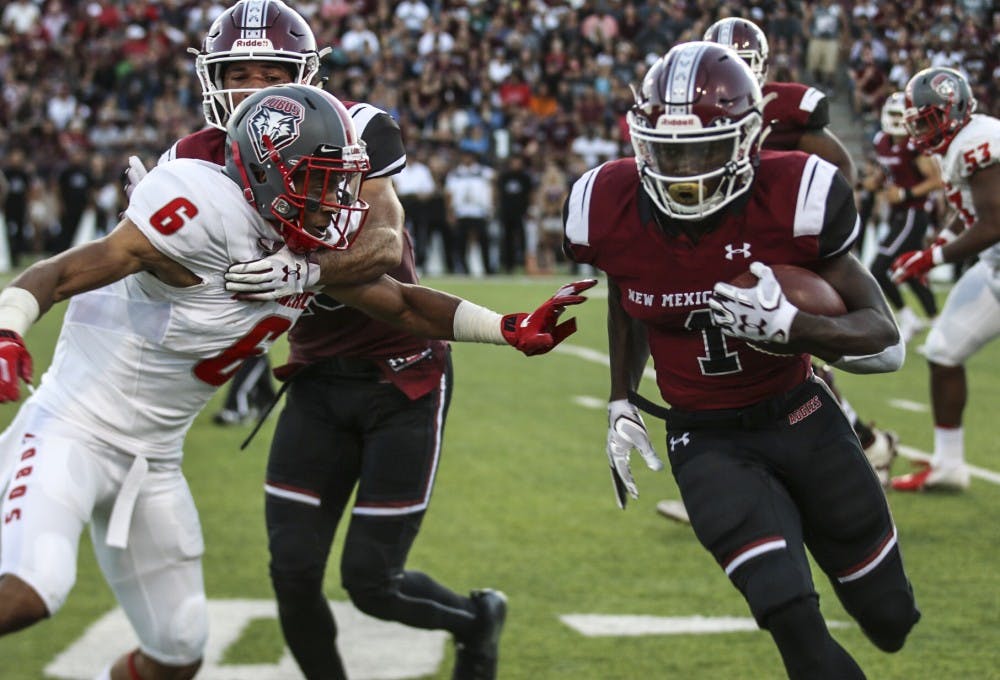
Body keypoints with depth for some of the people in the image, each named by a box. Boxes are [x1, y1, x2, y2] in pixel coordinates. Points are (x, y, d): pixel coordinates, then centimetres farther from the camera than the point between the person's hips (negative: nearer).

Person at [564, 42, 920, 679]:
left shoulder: (791, 201, -21)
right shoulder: (615, 212, -13)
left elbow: (885, 337, -16)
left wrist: (790, 324, -33)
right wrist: (621, 402, 10)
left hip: (804, 421, 0)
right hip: (709, 444, 0)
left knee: (897, 623, 11)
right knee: (794, 621, -20)